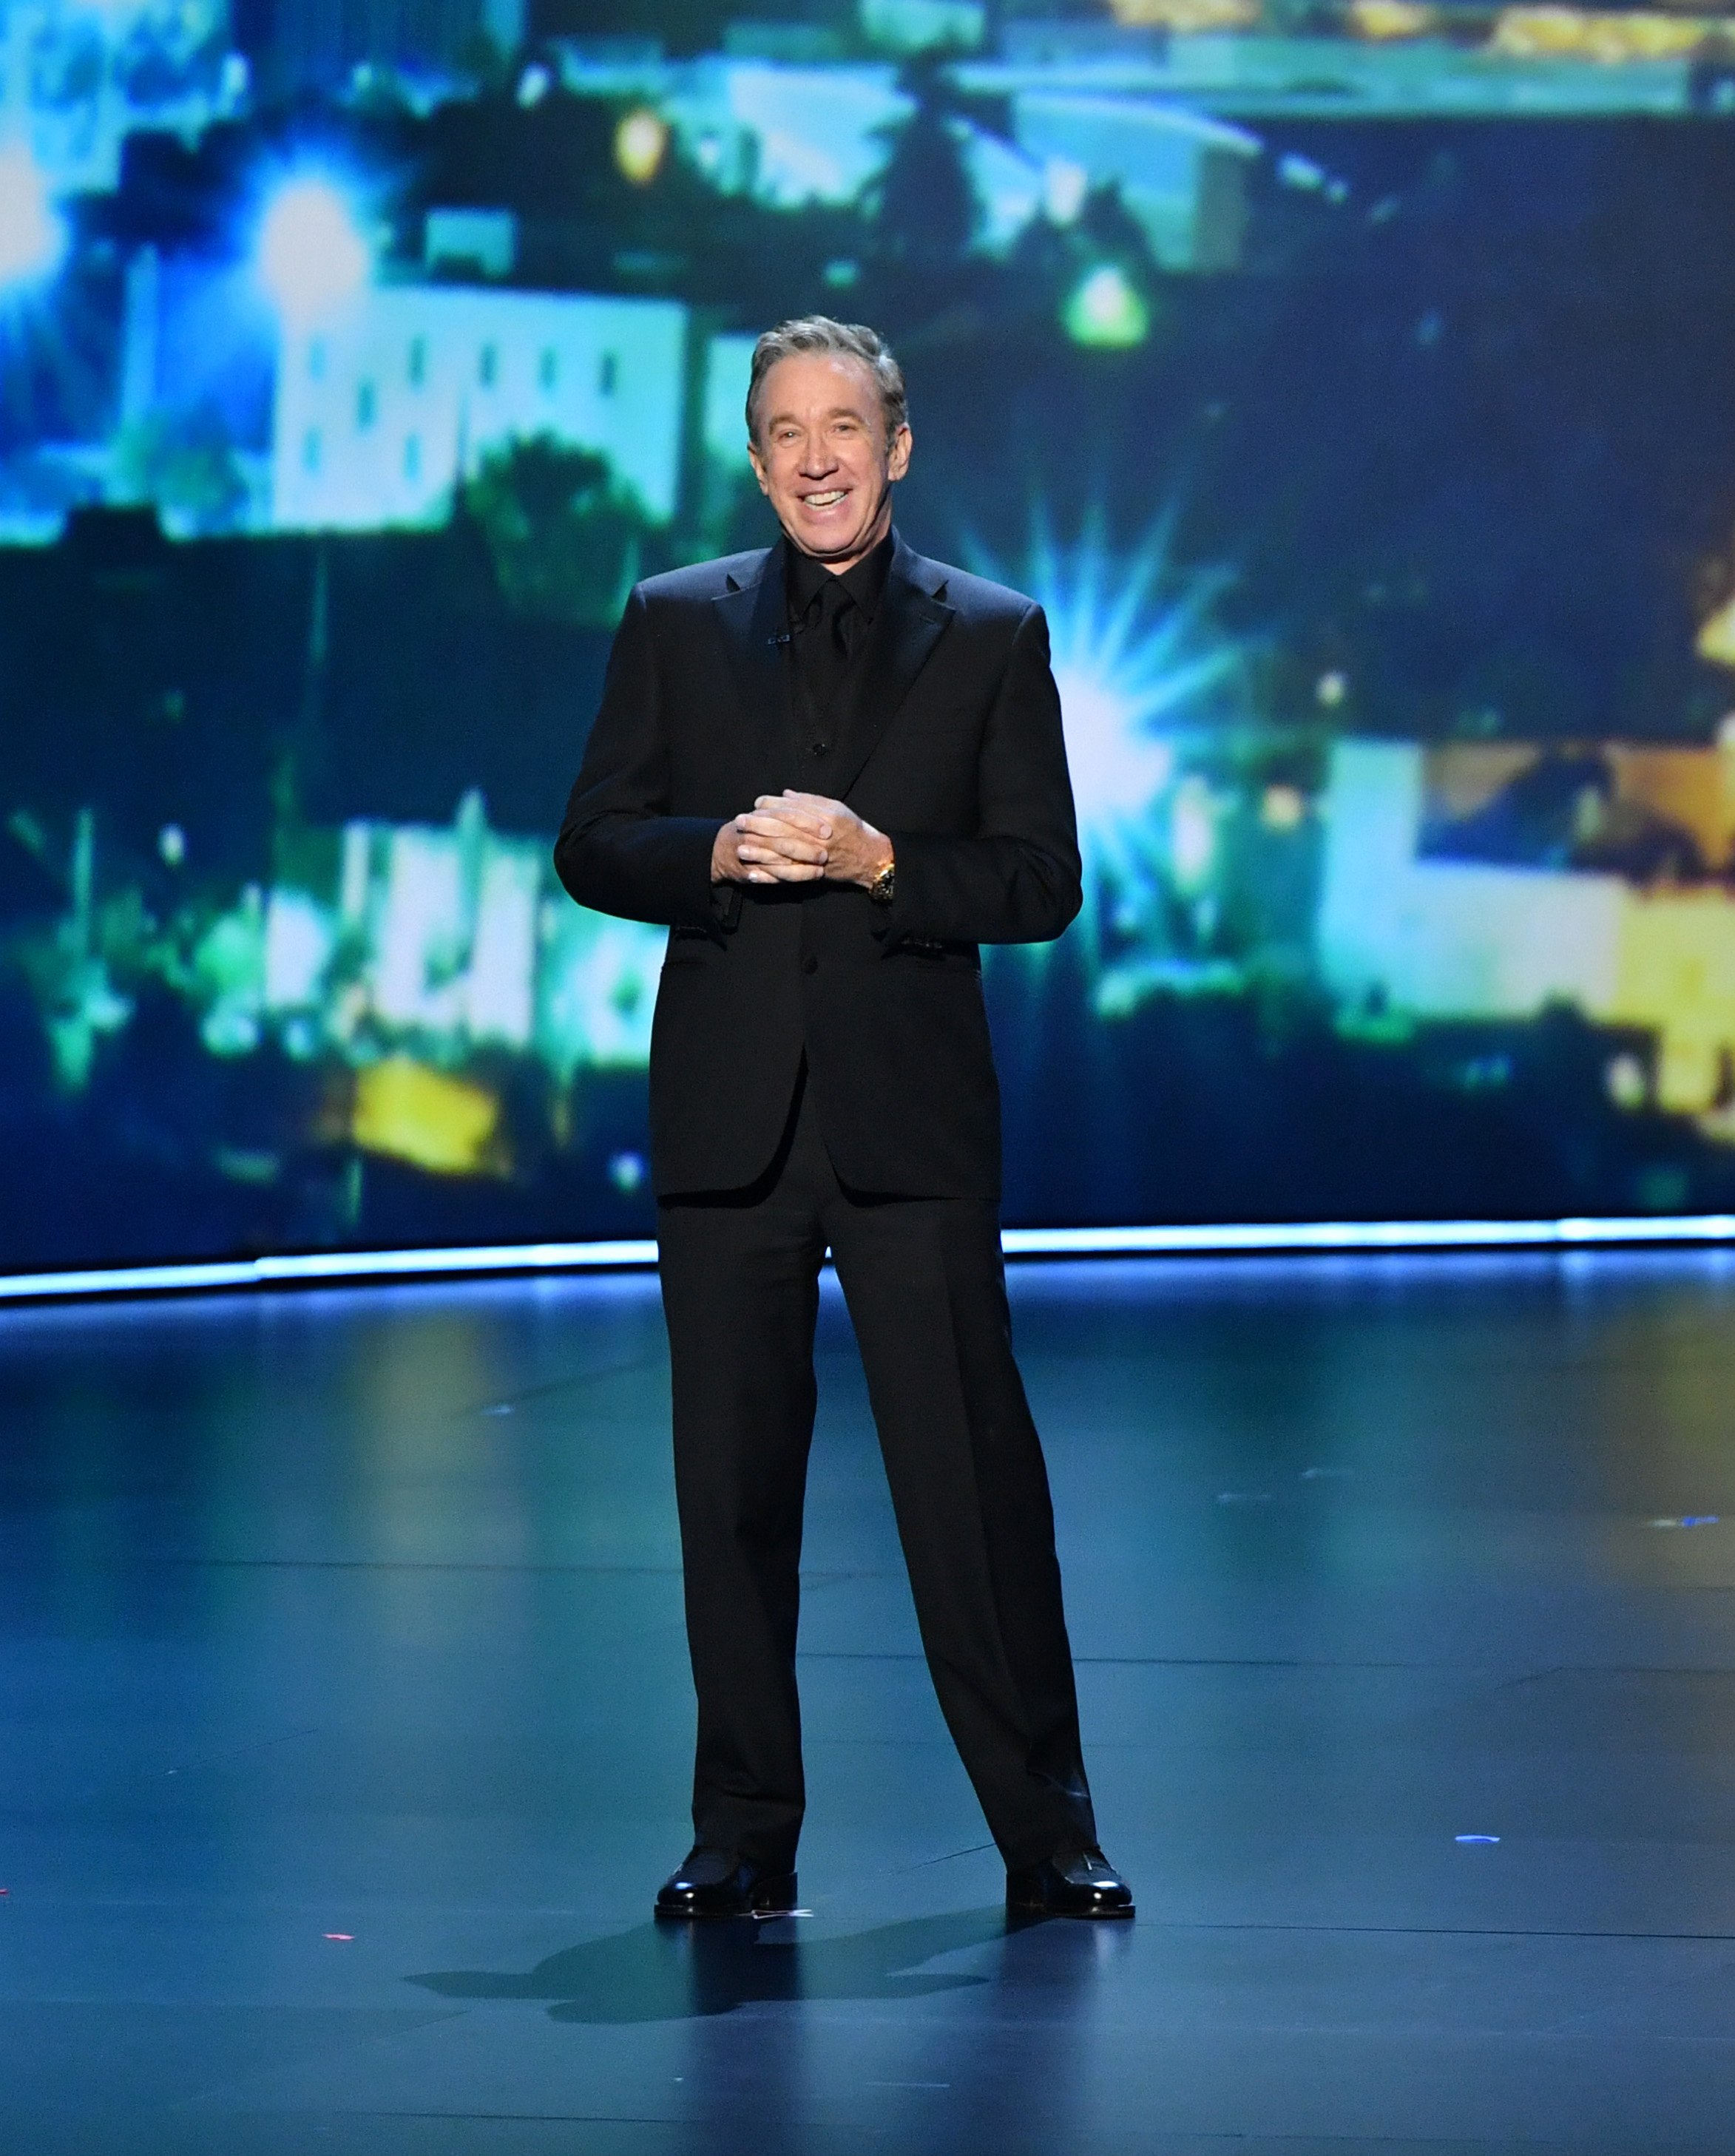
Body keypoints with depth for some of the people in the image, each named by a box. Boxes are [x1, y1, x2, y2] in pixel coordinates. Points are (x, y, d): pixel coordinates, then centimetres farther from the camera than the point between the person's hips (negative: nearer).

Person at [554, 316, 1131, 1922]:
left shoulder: (992, 636, 6)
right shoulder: (675, 624, 10)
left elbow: (1043, 882, 1)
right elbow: (593, 849, 8)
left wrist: (872, 859, -14)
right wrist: (719, 854, -12)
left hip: (912, 1115, -2)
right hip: (729, 1112, 2)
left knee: (971, 1466, -4)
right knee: (733, 1476, 4)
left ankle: (1046, 1833, 4)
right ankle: (746, 1836, 12)